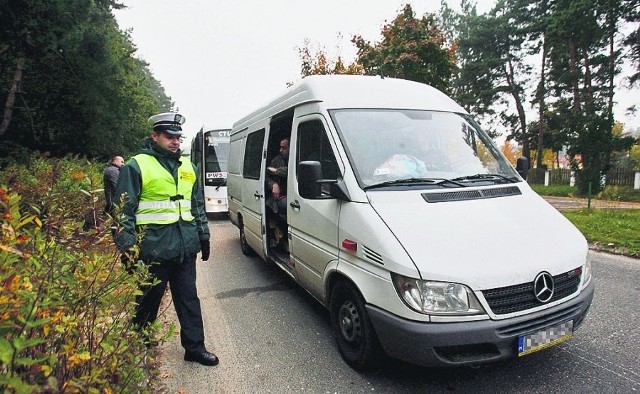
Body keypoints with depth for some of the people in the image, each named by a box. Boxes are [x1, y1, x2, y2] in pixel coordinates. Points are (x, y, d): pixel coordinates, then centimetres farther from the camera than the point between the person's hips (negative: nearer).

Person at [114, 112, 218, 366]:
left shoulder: (188, 166, 13)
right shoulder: (136, 166, -5)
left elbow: (198, 205, 20)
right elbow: (124, 210, -6)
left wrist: (203, 235, 18)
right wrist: (127, 246, -9)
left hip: (186, 246, 5)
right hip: (154, 247, -5)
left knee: (188, 297, 11)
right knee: (149, 298, 11)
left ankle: (195, 347, 22)